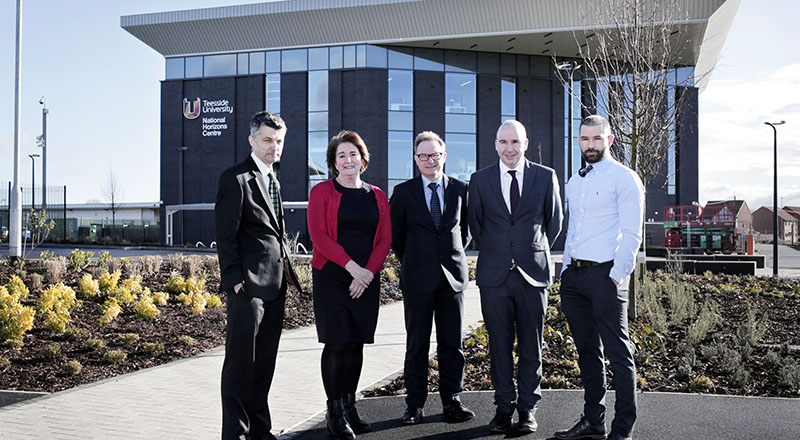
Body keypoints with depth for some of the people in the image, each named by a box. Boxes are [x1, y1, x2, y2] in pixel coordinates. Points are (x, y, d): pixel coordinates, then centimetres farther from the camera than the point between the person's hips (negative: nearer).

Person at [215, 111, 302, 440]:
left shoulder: (273, 180, 19)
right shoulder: (235, 178, -7)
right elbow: (225, 235, -11)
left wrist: (286, 269, 15)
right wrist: (234, 279, -15)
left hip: (275, 284, 8)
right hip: (248, 284, -8)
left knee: (265, 361, 13)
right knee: (241, 361, -2)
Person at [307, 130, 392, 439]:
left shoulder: (377, 196, 12)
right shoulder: (322, 192, 2)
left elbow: (385, 239, 7)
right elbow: (318, 235, -7)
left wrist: (368, 271, -7)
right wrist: (350, 265, -15)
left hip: (367, 279, 3)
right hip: (331, 277, -3)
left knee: (357, 342, 6)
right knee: (337, 343, -6)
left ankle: (349, 407, 17)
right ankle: (335, 413, 4)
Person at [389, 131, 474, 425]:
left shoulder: (460, 189, 6)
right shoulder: (403, 192, 2)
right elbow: (395, 233, 9)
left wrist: (454, 255, 12)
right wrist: (410, 260, 9)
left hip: (452, 274, 1)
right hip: (417, 277, -1)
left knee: (451, 343, 6)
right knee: (417, 344, 4)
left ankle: (452, 401, 17)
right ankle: (415, 405, 12)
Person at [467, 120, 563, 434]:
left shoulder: (546, 177, 4)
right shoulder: (480, 180, 5)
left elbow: (554, 220, 14)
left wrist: (537, 252, 13)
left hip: (533, 272, 0)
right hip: (494, 275, 1)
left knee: (531, 346, 5)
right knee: (499, 345, 5)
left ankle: (528, 407, 17)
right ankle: (504, 406, 17)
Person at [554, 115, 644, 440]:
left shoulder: (624, 178, -4)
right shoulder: (574, 182, 18)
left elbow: (632, 234, -9)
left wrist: (616, 278, -15)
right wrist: (566, 271, 14)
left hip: (605, 274, -7)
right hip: (573, 276, 7)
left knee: (618, 353, -1)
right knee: (587, 351, 13)